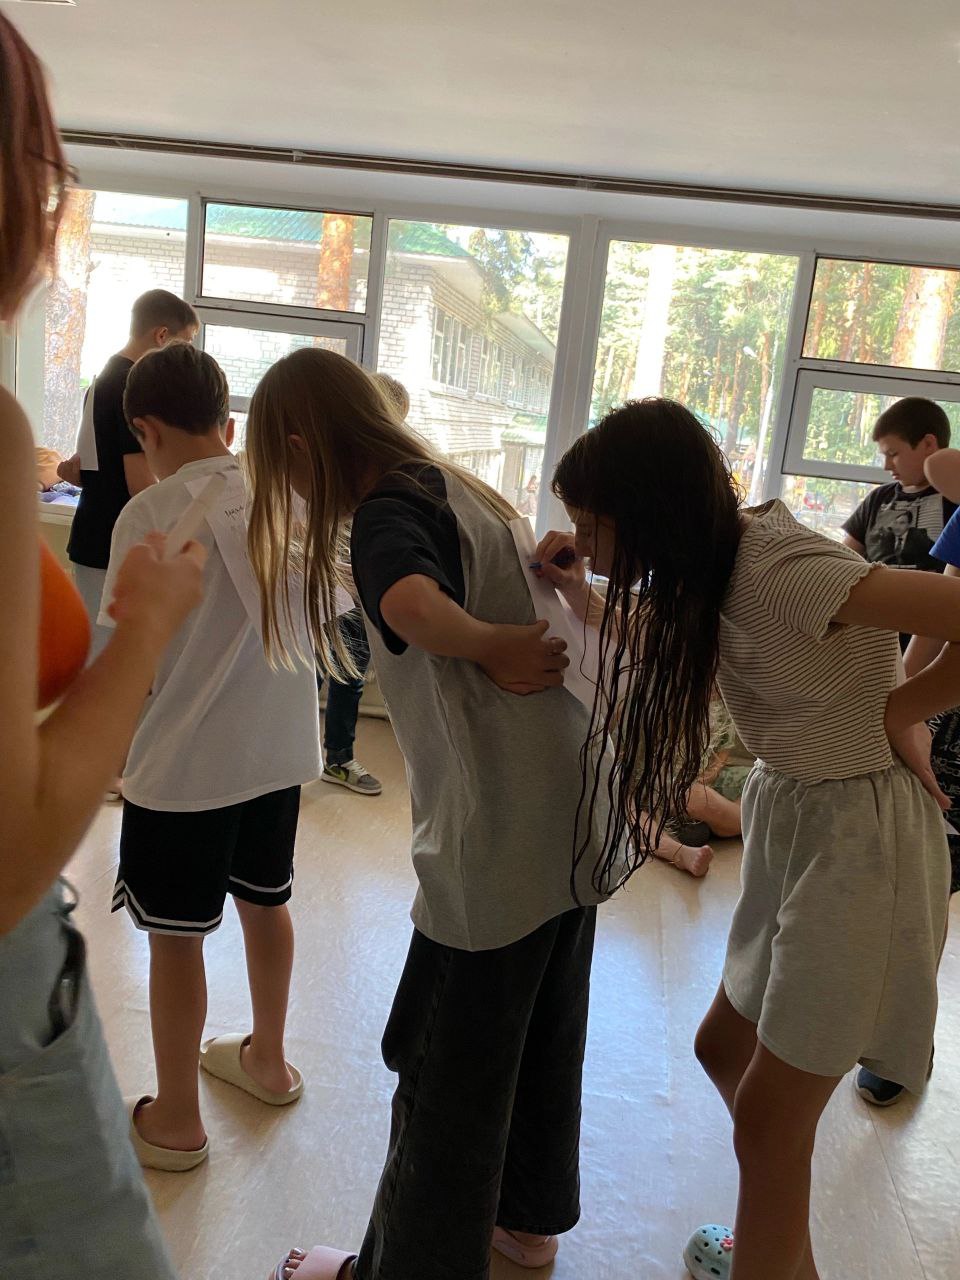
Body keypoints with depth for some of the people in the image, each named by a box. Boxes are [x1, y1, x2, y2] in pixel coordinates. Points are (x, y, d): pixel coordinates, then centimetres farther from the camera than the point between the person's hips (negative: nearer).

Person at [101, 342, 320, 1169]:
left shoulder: (151, 513, -16)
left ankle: (176, 1120, 27)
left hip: (186, 761, -5)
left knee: (176, 937, 10)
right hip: (281, 747, 6)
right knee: (265, 902, 23)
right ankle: (268, 1059, 43)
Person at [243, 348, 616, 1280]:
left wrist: (491, 645, -23)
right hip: (574, 828, 9)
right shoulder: (456, 489, 9)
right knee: (542, 1041, 25)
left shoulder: (385, 516, -16)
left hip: (495, 853, -9)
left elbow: (412, 604, -40)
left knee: (446, 1076, 12)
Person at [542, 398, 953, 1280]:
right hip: (792, 814, 9)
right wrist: (580, 597, 2)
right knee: (725, 1051, 20)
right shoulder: (714, 566, 0)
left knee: (767, 1121, 3)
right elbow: (660, 638, 18)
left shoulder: (778, 568, -26)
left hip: (858, 837, -9)